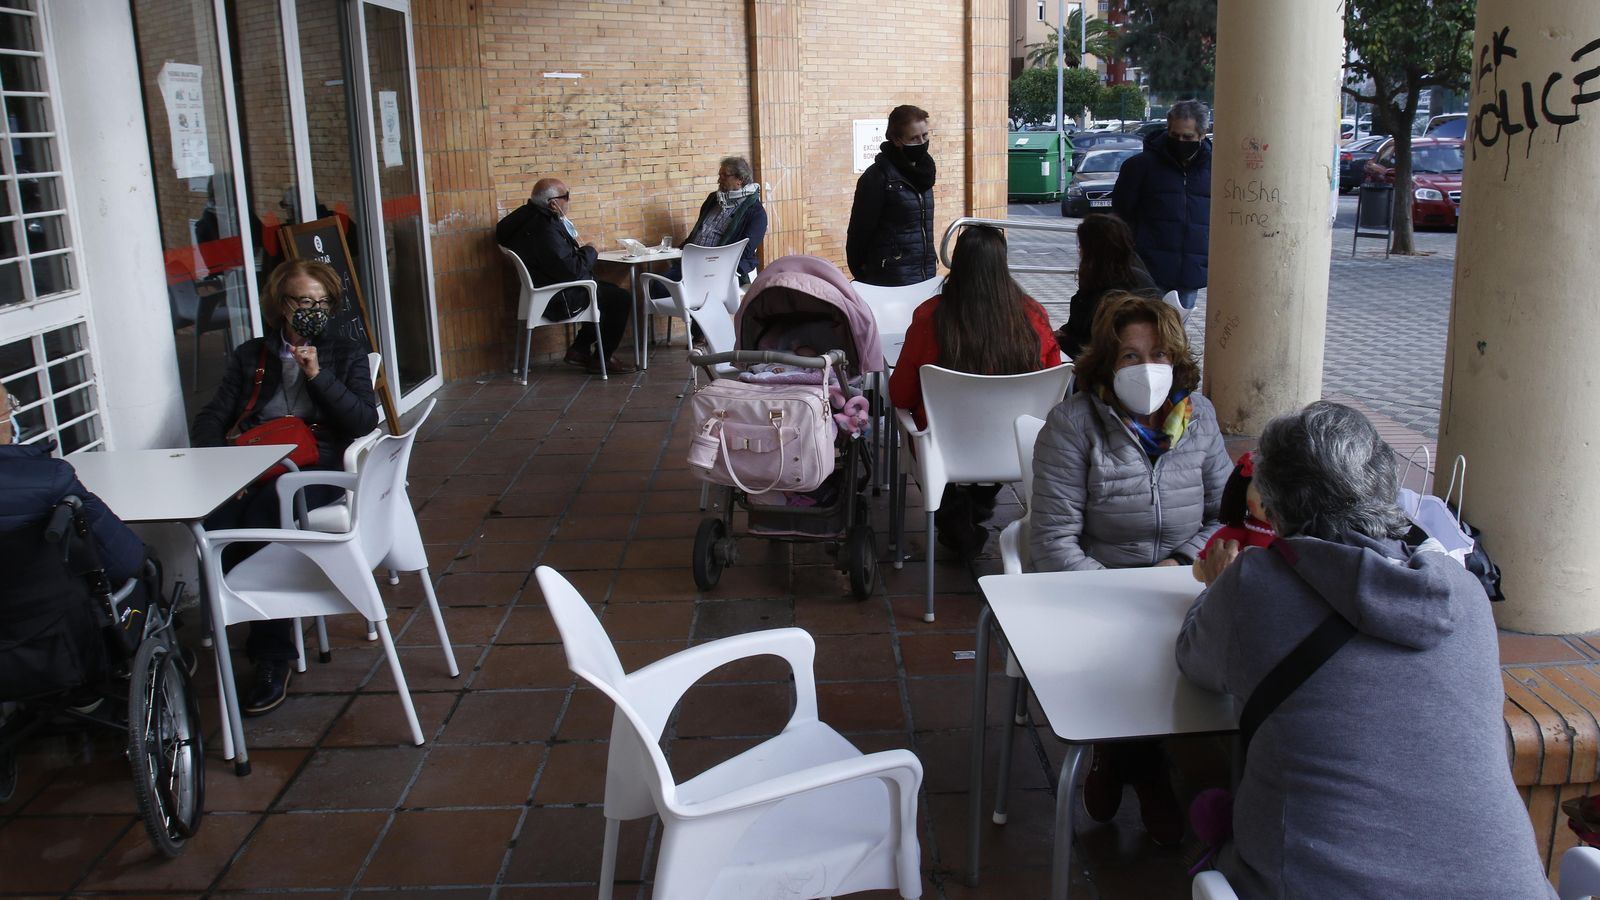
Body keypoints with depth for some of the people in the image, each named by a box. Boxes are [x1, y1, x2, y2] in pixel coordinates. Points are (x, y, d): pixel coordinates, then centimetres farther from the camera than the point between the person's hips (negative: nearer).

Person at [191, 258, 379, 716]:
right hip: (252, 468, 2)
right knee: (214, 520, -32)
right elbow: (208, 421, 12)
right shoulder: (250, 356, 22)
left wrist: (318, 374, -5)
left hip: (317, 466, -2)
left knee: (262, 514, -35)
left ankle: (272, 657, -26)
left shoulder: (346, 354, 18)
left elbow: (365, 422, 3)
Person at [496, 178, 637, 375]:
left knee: (609, 291, 22)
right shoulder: (545, 230, -28)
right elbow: (571, 270, -28)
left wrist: (580, 251, 4)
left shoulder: (531, 217, 4)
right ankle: (601, 360, 6)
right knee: (621, 299, -6)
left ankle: (580, 348, 20)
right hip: (559, 299, -11)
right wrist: (590, 252, -11)